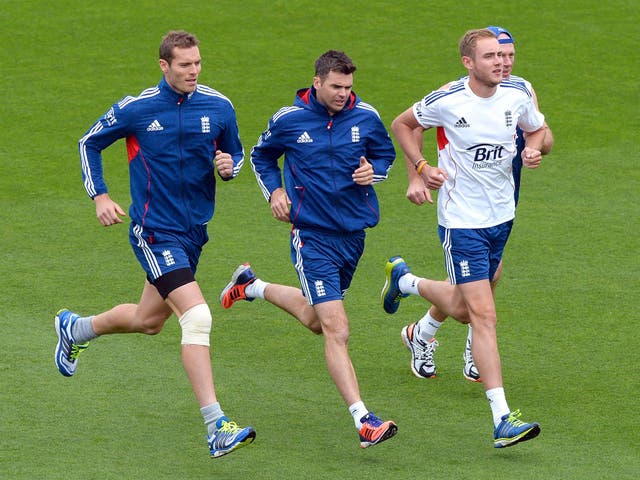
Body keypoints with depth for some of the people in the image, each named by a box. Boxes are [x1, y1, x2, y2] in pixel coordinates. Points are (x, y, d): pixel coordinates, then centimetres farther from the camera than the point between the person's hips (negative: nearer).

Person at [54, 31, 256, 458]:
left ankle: (76, 329, 51)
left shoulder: (218, 107, -1)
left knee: (148, 322, 21)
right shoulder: (135, 109, -9)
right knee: (197, 317, -21)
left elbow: (235, 153, 15)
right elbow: (90, 144, 6)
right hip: (154, 229, -6)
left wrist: (229, 165, -9)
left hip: (194, 230, 6)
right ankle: (217, 428, -23)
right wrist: (100, 197, -4)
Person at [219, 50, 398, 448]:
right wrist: (274, 191, -4)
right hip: (312, 234, -5)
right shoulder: (288, 120, -7)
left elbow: (386, 153, 16)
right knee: (336, 329, -14)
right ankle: (364, 421, -19)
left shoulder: (366, 117, -2)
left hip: (354, 232, 5)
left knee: (315, 318, 24)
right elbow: (262, 157, 12)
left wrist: (374, 171, -7)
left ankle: (252, 286, 49)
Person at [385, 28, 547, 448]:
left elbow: (538, 129, 16)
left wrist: (534, 150, -7)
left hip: (501, 216, 6)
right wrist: (422, 167, -10)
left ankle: (405, 279, 50)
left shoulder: (517, 95, -3)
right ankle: (503, 420, -9)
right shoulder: (446, 101, -15)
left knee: (462, 309, 20)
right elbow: (402, 124, 3)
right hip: (462, 221, -6)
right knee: (483, 314, -13)